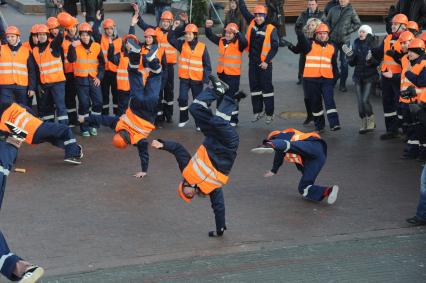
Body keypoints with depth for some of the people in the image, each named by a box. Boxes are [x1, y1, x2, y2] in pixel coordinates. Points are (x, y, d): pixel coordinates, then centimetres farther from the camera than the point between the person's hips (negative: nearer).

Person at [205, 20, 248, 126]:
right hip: (221, 74, 6)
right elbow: (210, 36, 12)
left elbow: (244, 42, -32)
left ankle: (234, 120, 11)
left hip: (233, 75, -6)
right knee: (220, 97, 15)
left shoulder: (238, 43, -11)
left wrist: (237, 32, -41)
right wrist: (208, 27, -5)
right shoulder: (221, 41, 6)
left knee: (232, 98, 1)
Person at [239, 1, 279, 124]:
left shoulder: (271, 29, -10)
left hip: (264, 63, -5)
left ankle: (269, 114, 7)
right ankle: (258, 111, 22)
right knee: (254, 87, 11)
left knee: (267, 88, 0)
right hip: (253, 62, 5)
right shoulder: (252, 23, 4)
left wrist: (266, 61, -15)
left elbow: (274, 47, -11)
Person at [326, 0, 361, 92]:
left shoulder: (351, 11, -3)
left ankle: (342, 84, 7)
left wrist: (348, 31, -7)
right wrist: (329, 31, 1)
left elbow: (358, 24, 0)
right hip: (333, 39, 2)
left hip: (345, 40, -2)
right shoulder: (333, 10, 4)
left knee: (344, 62, 1)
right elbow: (327, 21, 14)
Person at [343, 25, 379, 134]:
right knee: (360, 101, 3)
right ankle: (364, 123, 15)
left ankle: (371, 121, 6)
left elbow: (378, 62, -10)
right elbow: (352, 63, 10)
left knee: (365, 100, -14)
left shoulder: (373, 45, -6)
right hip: (358, 76, 5)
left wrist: (371, 60, -30)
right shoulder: (356, 45, 8)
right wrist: (349, 55, -7)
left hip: (369, 76, -5)